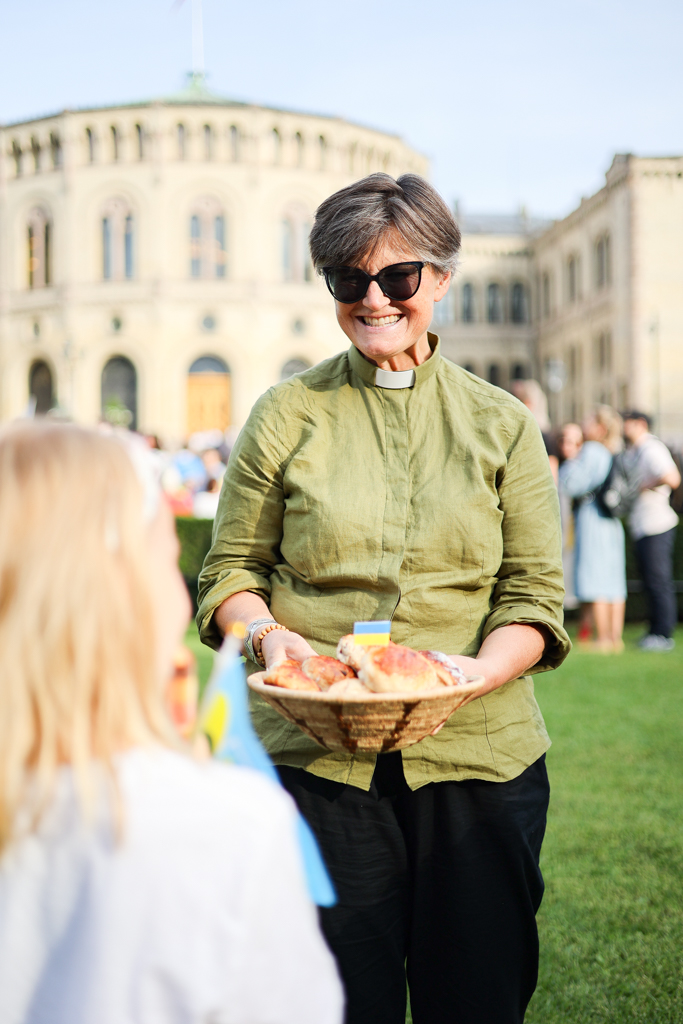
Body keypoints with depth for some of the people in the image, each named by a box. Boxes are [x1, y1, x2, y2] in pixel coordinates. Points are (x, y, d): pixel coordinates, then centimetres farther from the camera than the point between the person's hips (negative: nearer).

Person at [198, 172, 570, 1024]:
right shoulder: (285, 416, 6)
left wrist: (478, 670, -16)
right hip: (315, 755, -1)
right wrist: (268, 634, -14)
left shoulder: (502, 425, 8)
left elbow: (534, 593, 3)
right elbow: (229, 570, 7)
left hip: (475, 756, 1)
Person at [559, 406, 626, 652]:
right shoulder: (614, 454, 12)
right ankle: (616, 637, 9)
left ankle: (603, 638, -6)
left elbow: (570, 484, -16)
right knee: (613, 580, 8)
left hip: (592, 517, -8)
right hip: (613, 521, 8)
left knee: (594, 579, -5)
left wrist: (571, 463, 2)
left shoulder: (591, 451, -11)